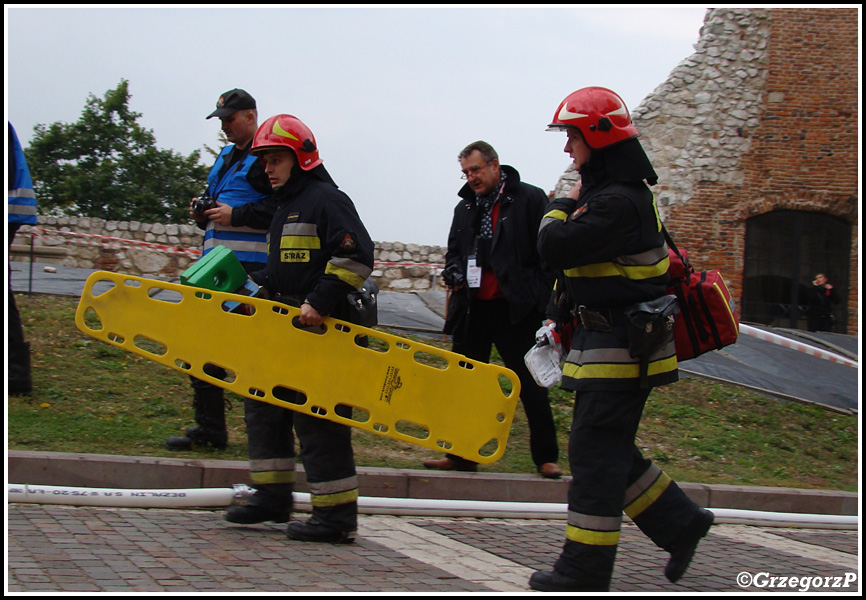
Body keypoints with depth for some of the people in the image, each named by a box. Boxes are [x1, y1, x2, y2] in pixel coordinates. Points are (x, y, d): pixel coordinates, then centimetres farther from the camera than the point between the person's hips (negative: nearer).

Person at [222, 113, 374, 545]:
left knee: (317, 420, -9)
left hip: (320, 331, -10)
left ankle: (337, 517, -5)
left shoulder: (325, 199, -9)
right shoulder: (284, 206, 21)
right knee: (263, 407, 13)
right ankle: (273, 496, 23)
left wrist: (320, 303, -24)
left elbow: (356, 257, -21)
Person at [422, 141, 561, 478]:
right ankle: (461, 455, 20)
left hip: (516, 311, -6)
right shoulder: (465, 207, 15)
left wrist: (541, 297, -13)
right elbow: (454, 251, 26)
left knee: (531, 385, 0)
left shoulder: (529, 199, -3)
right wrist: (453, 273, 4)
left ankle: (546, 457, 11)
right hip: (473, 309, 6)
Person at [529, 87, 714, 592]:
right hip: (607, 338, 10)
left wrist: (563, 206, -7)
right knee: (607, 448, 15)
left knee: (596, 451, -5)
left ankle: (585, 570, 2)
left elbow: (555, 247, -25)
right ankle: (680, 522, 25)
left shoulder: (618, 203, -20)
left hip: (621, 346, -10)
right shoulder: (609, 193, 15)